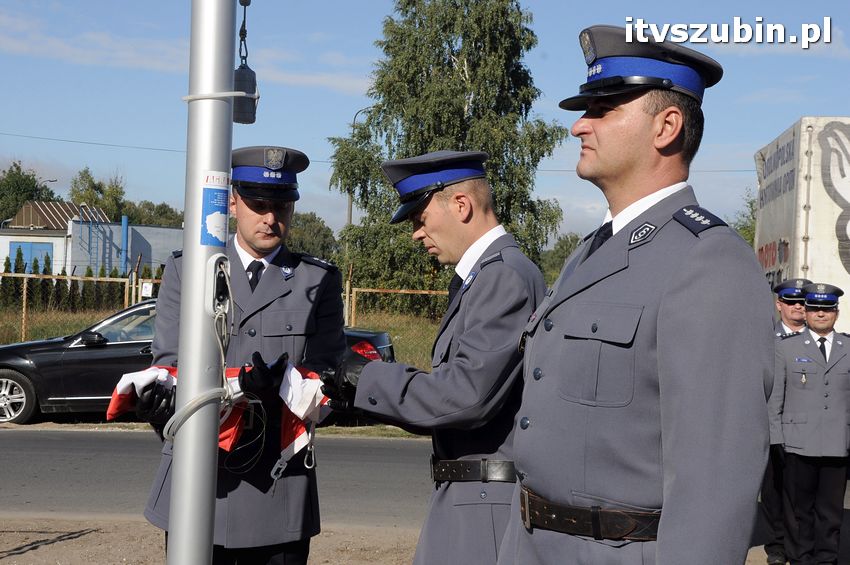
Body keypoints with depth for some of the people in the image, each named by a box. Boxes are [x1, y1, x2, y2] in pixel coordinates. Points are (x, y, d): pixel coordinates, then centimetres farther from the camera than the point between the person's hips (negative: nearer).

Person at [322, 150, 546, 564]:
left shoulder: (506, 276, -17)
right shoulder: (481, 276, 15)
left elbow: (468, 394, -25)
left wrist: (367, 382, -17)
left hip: (489, 505, -9)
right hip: (464, 499, 9)